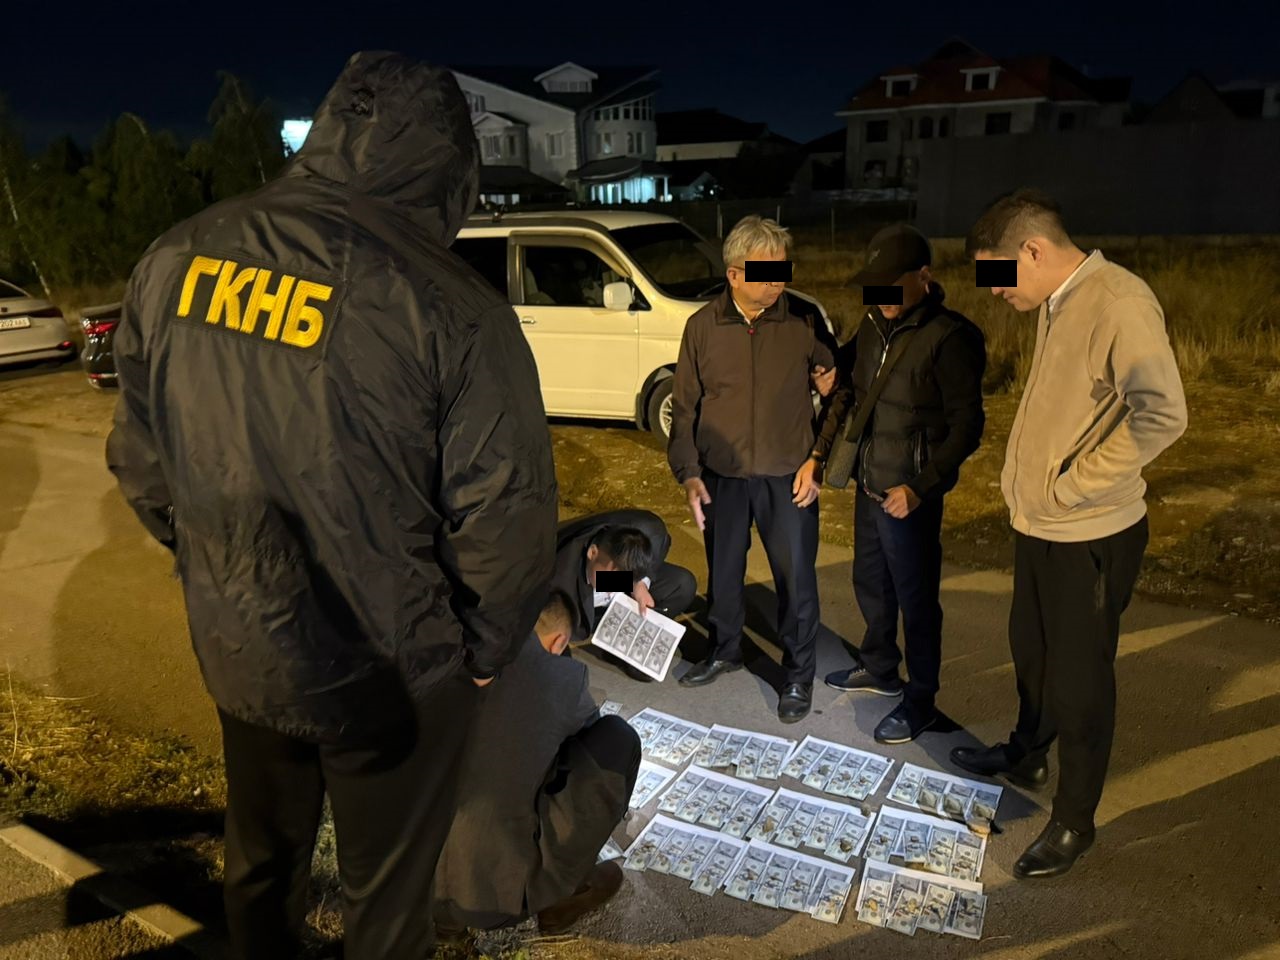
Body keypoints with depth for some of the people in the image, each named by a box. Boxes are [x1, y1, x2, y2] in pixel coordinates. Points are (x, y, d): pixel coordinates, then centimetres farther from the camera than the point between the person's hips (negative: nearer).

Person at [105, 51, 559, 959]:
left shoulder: (177, 260, -6)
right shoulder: (447, 304, -24)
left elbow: (139, 459, 3)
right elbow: (506, 517, -21)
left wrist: (220, 568, 16)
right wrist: (485, 650, -4)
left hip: (235, 649, 5)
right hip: (387, 677, -5)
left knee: (261, 861, 30)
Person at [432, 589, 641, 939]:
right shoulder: (563, 677, -8)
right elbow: (592, 737, 15)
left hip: (415, 877, 5)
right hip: (494, 887, -4)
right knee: (617, 738, 3)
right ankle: (556, 891, 14)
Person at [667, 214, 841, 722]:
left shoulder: (805, 320, -7)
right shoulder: (702, 326, -3)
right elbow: (684, 407, 3)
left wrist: (819, 460, -6)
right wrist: (688, 474, -4)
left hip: (788, 479, -2)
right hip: (721, 478, 2)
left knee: (796, 579, 6)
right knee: (723, 572, 17)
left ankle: (798, 675, 26)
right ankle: (724, 650, 41)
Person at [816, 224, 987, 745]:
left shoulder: (949, 338, -17)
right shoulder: (874, 325, 6)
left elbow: (967, 427, -16)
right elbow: (849, 393, 15)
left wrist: (919, 488, -21)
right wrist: (820, 451, 7)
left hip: (909, 496, -8)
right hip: (868, 484, 8)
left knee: (915, 598, 6)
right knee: (870, 584, 22)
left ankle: (920, 700, 24)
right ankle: (879, 668, 43)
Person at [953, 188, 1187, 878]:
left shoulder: (1119, 304, -20)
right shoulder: (1054, 305, 7)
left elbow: (1161, 415, -27)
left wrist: (1069, 487, -21)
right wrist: (1022, 478, 8)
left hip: (1090, 535, -8)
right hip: (1038, 523, 9)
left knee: (1079, 679, 7)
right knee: (1031, 653, 24)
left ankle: (1074, 820, 25)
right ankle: (1026, 755, 47)